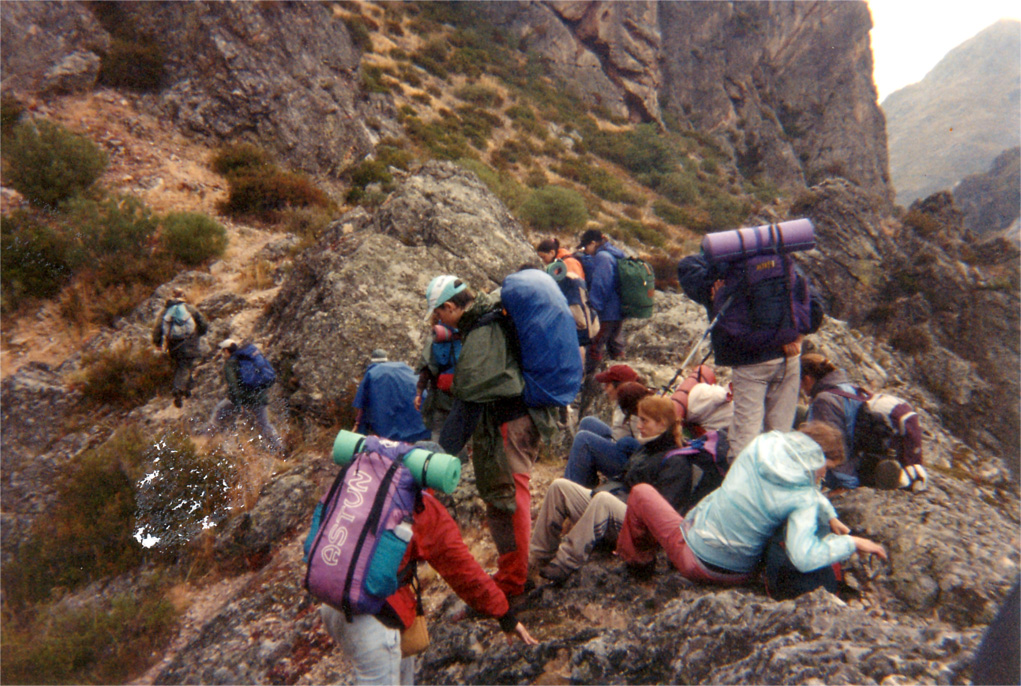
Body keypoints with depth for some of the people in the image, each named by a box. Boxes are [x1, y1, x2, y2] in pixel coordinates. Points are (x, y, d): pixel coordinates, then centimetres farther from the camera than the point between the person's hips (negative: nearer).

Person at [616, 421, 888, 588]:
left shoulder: (764, 443, -12)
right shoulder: (804, 499, -20)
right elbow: (804, 558, -29)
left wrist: (829, 516, 2)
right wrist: (851, 542, -15)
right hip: (738, 575, 1)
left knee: (641, 492, 21)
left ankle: (636, 557, 36)